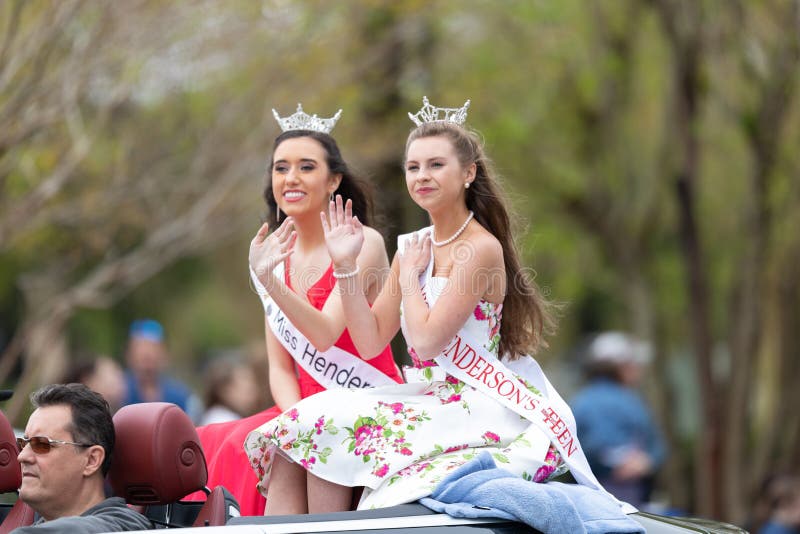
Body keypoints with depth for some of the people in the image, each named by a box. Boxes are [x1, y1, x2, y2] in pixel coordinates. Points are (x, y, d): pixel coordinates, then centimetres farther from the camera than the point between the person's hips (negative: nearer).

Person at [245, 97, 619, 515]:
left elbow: (426, 340, -17)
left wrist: (410, 275, -2)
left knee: (337, 431, -22)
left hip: (480, 409, -7)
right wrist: (346, 266, 3)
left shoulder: (481, 249, -10)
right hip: (432, 399, 8)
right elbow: (371, 342, 9)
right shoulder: (414, 247, 13)